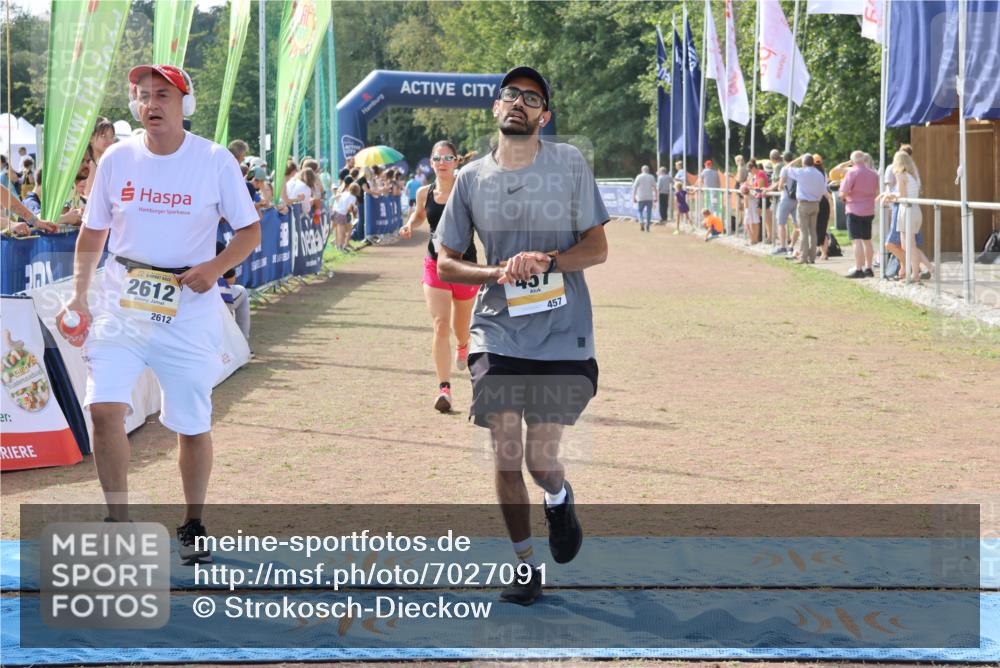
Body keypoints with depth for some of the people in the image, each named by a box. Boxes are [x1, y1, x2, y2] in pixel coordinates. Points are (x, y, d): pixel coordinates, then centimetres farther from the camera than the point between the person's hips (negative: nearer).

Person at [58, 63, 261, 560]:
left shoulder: (215, 161, -4)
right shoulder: (117, 158, 2)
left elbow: (250, 230, 1)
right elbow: (92, 234, 11)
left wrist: (216, 267, -16)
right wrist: (78, 295, 1)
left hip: (188, 305, -1)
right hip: (122, 301, 1)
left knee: (192, 424, 4)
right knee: (104, 405, -15)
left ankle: (192, 525, 25)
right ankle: (118, 523, -1)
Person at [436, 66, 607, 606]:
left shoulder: (570, 163, 1)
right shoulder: (471, 178, 6)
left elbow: (597, 248, 1)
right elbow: (445, 264, 10)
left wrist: (546, 261, -17)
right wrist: (497, 272, -9)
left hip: (562, 337, -1)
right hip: (497, 333, 1)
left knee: (541, 460, -1)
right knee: (505, 453, -4)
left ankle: (559, 499, 36)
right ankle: (524, 563, 13)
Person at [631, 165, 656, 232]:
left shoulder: (639, 177, -1)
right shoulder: (651, 177, 4)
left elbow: (634, 187, -4)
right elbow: (654, 188, 5)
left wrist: (634, 197, -1)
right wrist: (655, 197, 13)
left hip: (641, 198, -1)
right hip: (649, 198, 1)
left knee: (640, 211, 11)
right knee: (648, 212, 6)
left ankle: (641, 222, -13)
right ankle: (647, 227, 4)